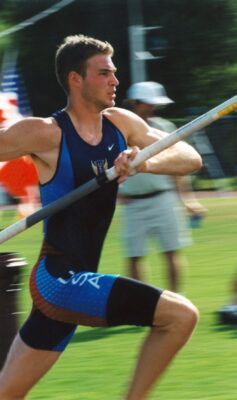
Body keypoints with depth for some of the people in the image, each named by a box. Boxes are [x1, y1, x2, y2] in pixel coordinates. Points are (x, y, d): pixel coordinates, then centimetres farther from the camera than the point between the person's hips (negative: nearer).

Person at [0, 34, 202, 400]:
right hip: (60, 282, -7)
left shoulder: (122, 125, 8)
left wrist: (144, 163, -16)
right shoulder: (45, 134, -12)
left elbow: (191, 158, 4)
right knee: (181, 315, -14)